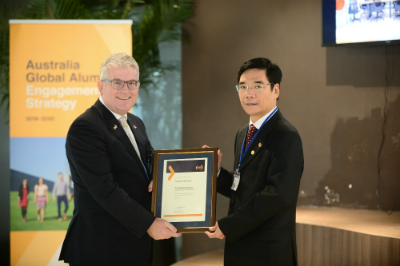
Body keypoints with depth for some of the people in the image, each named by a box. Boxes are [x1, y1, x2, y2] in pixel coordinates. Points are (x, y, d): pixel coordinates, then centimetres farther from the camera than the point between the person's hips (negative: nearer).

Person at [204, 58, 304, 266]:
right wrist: (216, 171, -2)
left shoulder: (286, 136, -14)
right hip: (239, 248, 8)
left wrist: (228, 226, -18)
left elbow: (278, 194, -22)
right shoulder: (243, 134, 14)